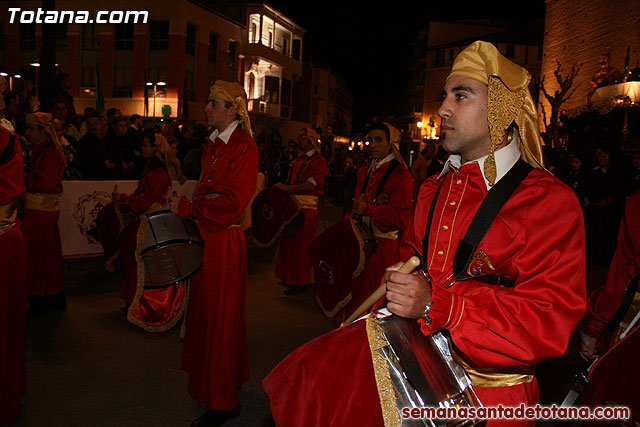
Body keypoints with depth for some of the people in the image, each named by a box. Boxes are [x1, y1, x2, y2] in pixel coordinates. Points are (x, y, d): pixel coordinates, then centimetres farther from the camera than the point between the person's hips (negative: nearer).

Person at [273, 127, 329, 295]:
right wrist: (282, 187, 8)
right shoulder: (299, 160, 17)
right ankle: (291, 279, 26)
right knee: (289, 244, 12)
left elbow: (311, 186, -22)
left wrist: (286, 188, -22)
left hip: (306, 208, -8)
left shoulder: (318, 161, -9)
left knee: (300, 246, -1)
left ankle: (300, 283, 11)